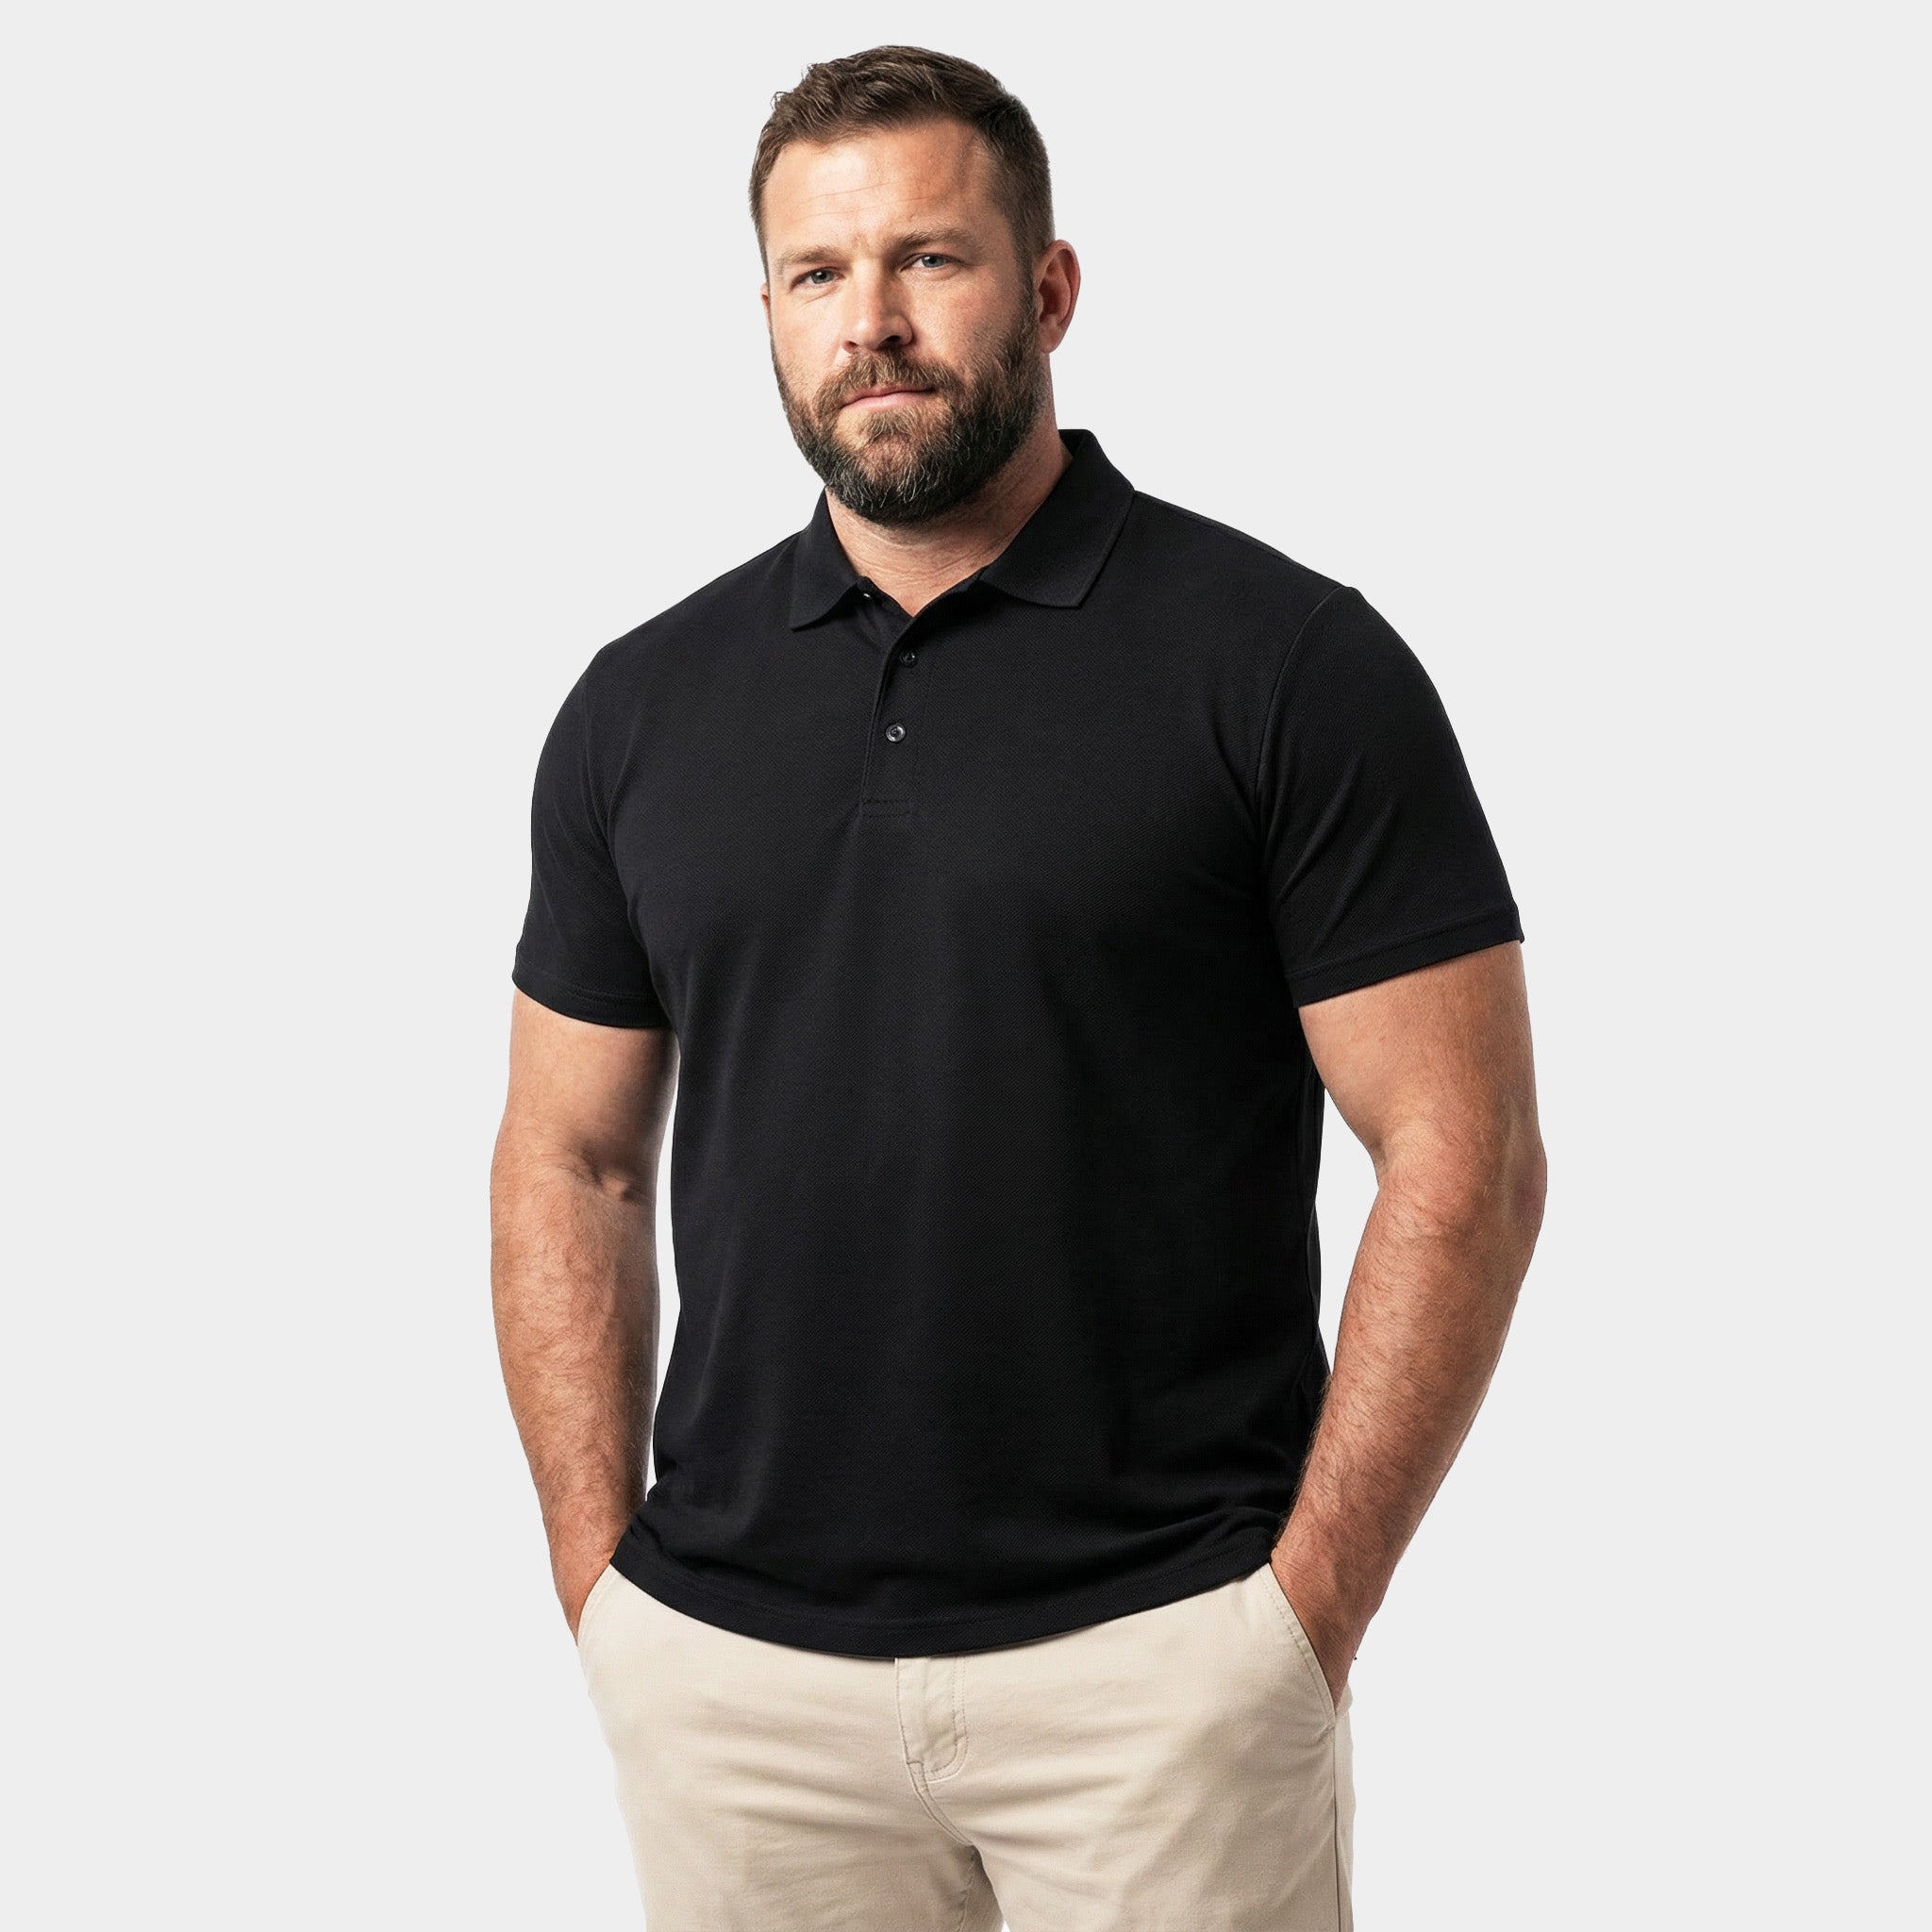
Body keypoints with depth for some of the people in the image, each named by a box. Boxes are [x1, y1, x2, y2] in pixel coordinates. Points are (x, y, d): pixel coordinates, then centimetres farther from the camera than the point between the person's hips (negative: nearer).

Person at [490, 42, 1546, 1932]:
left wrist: (1302, 1614, -10)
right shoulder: (643, 707, 6)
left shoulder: (1288, 661, -5)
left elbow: (1460, 1159, -6)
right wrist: (601, 1586, 3)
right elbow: (569, 1165, 11)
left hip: (1158, 1662, -3)